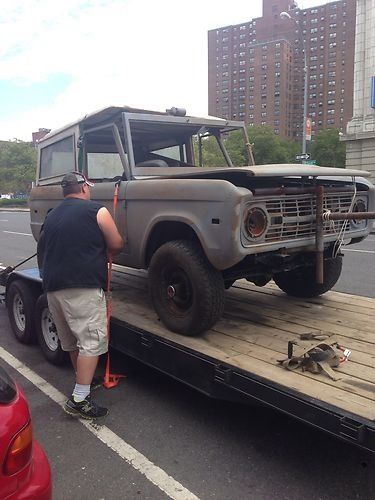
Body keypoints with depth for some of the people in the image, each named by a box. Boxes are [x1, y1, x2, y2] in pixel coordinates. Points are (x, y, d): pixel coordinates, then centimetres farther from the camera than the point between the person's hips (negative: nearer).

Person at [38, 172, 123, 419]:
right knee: (92, 341, -3)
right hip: (83, 286, -7)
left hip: (53, 287, 8)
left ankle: (84, 379, 36)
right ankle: (79, 400, -5)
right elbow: (117, 245, 0)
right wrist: (103, 252, 20)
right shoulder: (96, 210, -3)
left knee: (71, 340, 20)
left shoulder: (51, 216, 16)